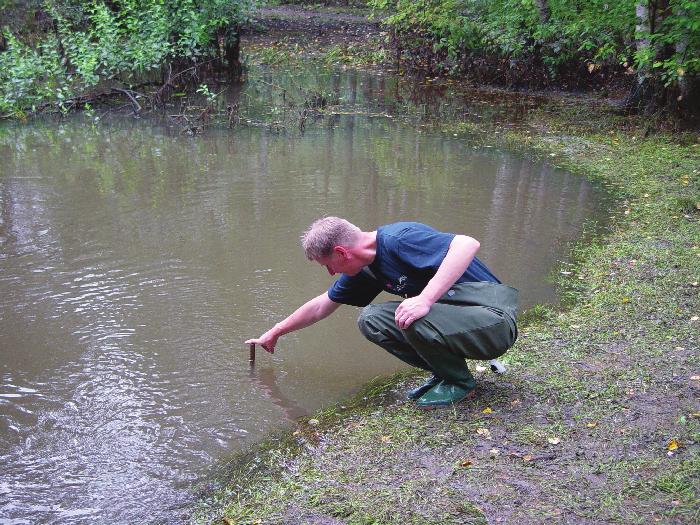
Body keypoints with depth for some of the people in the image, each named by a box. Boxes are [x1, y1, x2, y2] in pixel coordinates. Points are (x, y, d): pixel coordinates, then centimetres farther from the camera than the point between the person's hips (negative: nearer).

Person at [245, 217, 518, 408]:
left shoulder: (397, 239, -21)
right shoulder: (365, 270, 8)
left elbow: (467, 244, -33)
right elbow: (320, 306, 21)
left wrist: (425, 299, -38)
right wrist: (274, 333, 30)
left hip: (493, 316, -8)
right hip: (450, 314, 8)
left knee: (413, 320, -32)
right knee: (371, 320, -1)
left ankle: (458, 380, -4)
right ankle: (445, 370, 6)